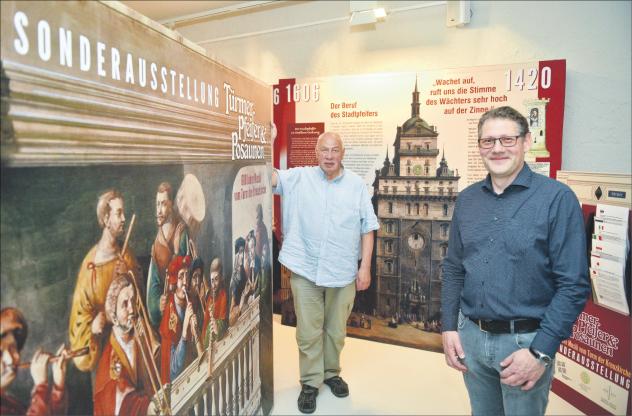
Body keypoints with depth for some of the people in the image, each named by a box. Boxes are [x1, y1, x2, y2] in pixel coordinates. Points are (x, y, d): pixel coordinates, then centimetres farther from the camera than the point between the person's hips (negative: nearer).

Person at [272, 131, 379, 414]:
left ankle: (331, 373, 40)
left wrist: (365, 267, -2)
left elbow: (367, 228, 2)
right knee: (308, 332, 9)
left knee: (336, 330, 17)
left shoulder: (357, 184, 1)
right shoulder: (299, 177, 1)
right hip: (305, 270, -1)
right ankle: (310, 382, 28)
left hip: (343, 272, 1)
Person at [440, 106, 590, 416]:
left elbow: (573, 285, -13)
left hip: (525, 341, -4)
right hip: (470, 336, 4)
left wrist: (541, 352, -16)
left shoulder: (557, 198, -12)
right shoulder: (467, 199, 3)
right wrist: (449, 327, 2)